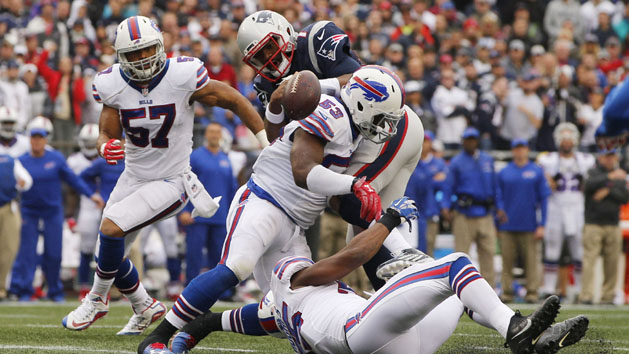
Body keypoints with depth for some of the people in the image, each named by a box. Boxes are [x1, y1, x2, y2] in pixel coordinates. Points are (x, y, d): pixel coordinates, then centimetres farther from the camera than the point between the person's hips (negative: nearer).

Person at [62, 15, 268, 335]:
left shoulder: (183, 76, -21)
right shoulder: (114, 85, -10)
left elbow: (235, 101, -10)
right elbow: (106, 134, -2)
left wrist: (270, 147, -9)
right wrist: (106, 147, -28)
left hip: (171, 182, -5)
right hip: (134, 177, 6)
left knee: (111, 227, -22)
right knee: (111, 254, 9)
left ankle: (97, 300, 0)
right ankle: (145, 308, 35)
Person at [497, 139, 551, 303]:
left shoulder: (537, 171, 5)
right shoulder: (504, 173, 9)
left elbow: (543, 199, 3)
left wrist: (541, 226, -4)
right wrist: (496, 226, 5)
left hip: (529, 226, -1)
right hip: (507, 226, 1)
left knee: (531, 260, -1)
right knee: (507, 260, 0)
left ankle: (532, 292, 3)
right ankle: (507, 292, 5)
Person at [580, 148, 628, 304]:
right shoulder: (593, 173, 4)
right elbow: (589, 185, -19)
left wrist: (608, 192, -8)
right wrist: (610, 176, -27)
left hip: (613, 225, 4)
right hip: (593, 224, -4)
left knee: (612, 261, 1)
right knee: (590, 259, -11)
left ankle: (608, 295, 7)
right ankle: (586, 295, -14)